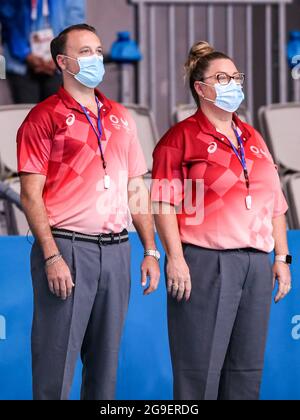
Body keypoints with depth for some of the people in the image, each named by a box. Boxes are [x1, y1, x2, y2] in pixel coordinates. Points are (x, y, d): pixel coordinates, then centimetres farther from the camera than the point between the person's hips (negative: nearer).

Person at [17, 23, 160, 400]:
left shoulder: (120, 118, 16)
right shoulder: (45, 117, -2)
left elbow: (136, 191, 18)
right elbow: (31, 195, -8)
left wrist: (150, 251, 10)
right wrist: (52, 257, -16)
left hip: (115, 250, 6)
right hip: (66, 248, -5)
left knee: (104, 365, 10)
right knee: (56, 364, -5)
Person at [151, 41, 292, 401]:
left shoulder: (253, 139, 18)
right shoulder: (182, 138, -2)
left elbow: (274, 205, 19)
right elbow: (165, 204, -9)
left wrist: (282, 257, 12)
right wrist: (175, 257, -17)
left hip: (256, 264, 6)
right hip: (204, 263, -6)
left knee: (246, 368, 8)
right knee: (201, 367, -4)